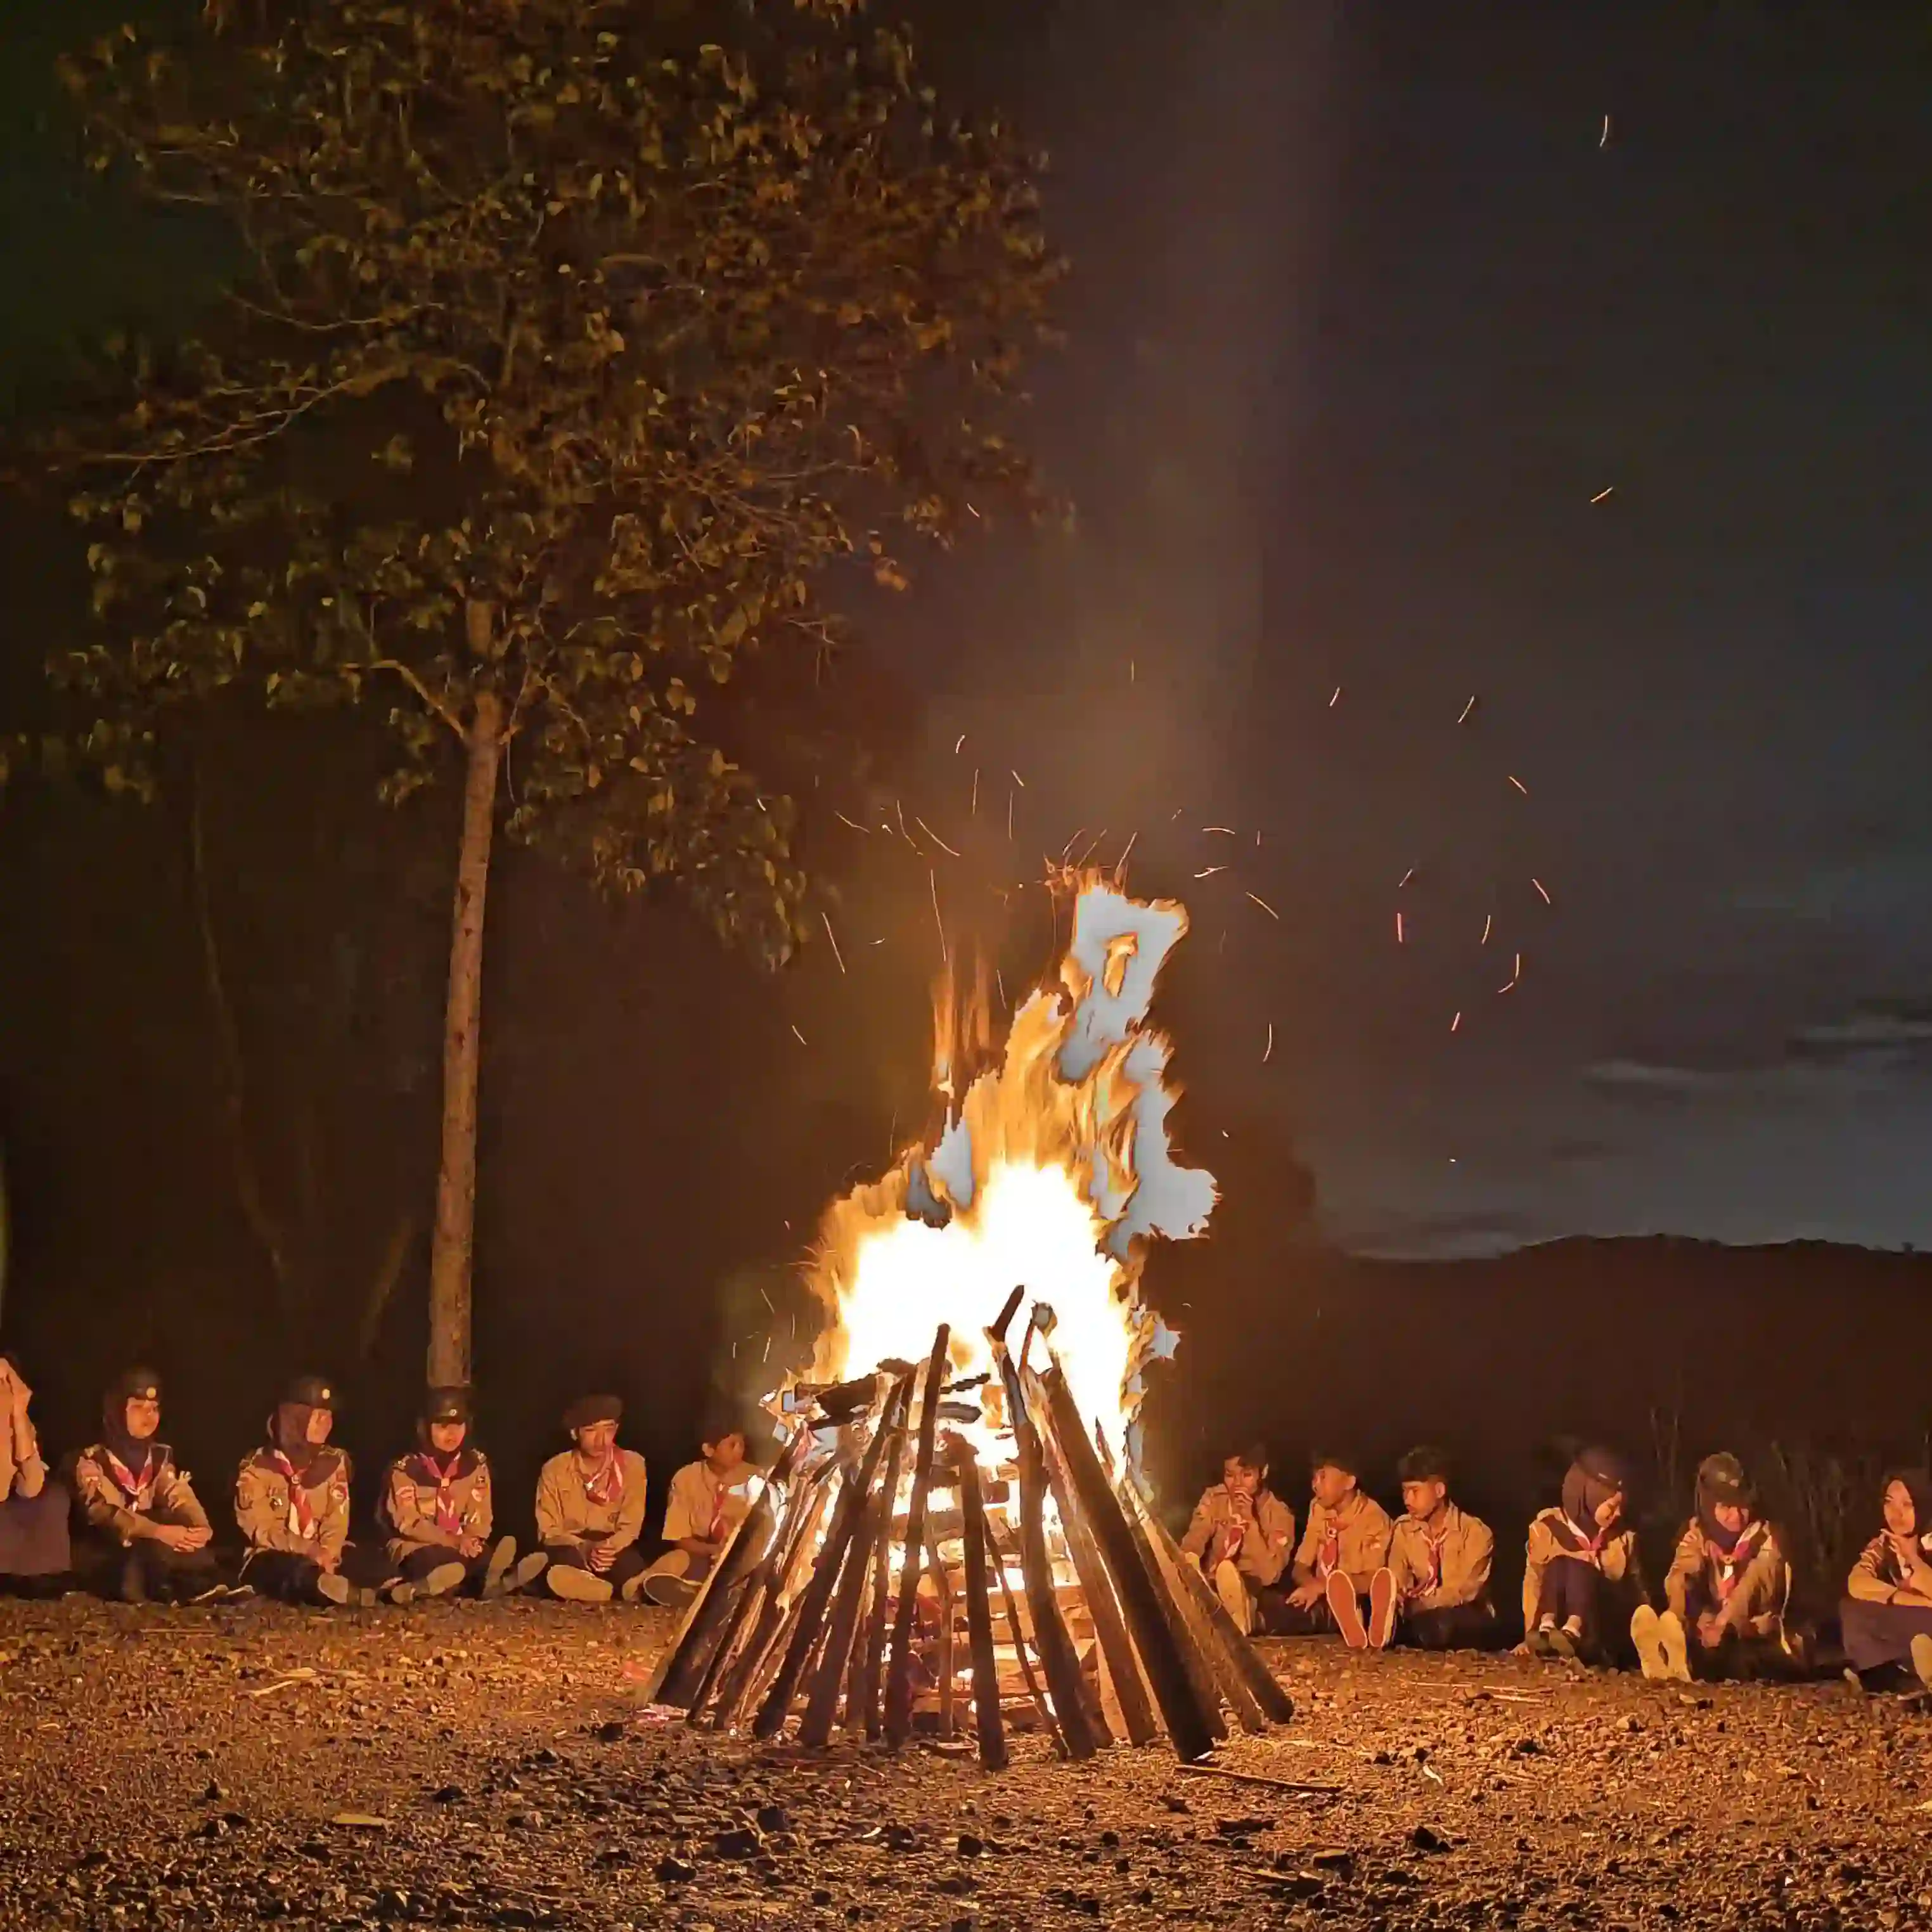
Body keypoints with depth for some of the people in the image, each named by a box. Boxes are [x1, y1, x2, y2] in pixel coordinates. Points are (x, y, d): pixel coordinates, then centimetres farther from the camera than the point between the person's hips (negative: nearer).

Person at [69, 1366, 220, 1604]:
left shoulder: (160, 1456, 13)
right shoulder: (93, 1459, -5)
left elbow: (181, 1497, -4)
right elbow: (102, 1512, -21)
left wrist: (201, 1528, -29)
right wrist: (158, 1532, -36)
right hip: (103, 1554, -5)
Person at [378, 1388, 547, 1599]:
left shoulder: (475, 1464, 7)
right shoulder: (406, 1468, -4)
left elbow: (481, 1514, 1)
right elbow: (408, 1522, -13)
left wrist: (469, 1541, -22)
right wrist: (454, 1541, -22)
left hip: (462, 1547, 4)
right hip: (415, 1547, -4)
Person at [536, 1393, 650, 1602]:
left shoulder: (632, 1465, -2)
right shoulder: (555, 1469, -4)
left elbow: (631, 1526, -4)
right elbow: (549, 1530, -6)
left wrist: (610, 1547, -29)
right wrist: (584, 1548, -27)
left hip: (614, 1548, 1)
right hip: (570, 1547, -1)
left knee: (630, 1564, -36)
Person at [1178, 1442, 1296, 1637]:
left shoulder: (1279, 1515, -9)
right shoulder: (1214, 1499, 0)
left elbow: (1269, 1575, -20)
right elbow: (1194, 1539, -14)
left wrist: (1251, 1521, -27)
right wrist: (1188, 1559, -38)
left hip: (1255, 1595, -5)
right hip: (1212, 1591, 5)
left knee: (1227, 1569, -34)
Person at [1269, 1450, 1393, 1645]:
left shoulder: (1373, 1518, -13)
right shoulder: (1319, 1510, 5)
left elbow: (1371, 1581, -20)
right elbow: (1300, 1567, 6)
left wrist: (1322, 1586, -28)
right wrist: (1312, 1587, -18)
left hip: (1357, 1604, -8)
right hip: (1322, 1601, 8)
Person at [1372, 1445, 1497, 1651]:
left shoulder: (1474, 1531, -10)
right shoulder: (1403, 1528, 6)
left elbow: (1465, 1591, -21)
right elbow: (1395, 1584, -6)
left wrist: (1416, 1604, -36)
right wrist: (1390, 1603, -32)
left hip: (1470, 1622, -4)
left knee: (1441, 1624, -41)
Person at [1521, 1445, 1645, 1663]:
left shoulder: (1624, 1537, 9)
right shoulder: (1549, 1526, 2)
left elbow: (1637, 1591, 8)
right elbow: (1533, 1582, -5)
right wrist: (1531, 1634, -17)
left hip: (1602, 1624, 0)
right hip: (1554, 1618, 0)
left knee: (1580, 1567, -27)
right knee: (1559, 1563, -25)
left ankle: (1573, 1633, -53)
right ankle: (1545, 1631, -47)